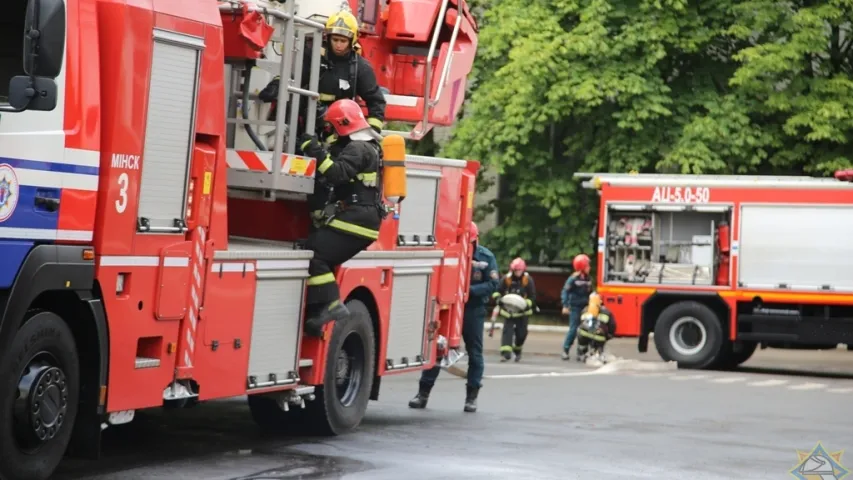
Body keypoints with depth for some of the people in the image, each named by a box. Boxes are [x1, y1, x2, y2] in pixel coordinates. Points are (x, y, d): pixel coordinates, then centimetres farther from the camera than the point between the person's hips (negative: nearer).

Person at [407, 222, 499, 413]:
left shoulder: (486, 257, -4)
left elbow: (492, 284, -8)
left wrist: (469, 291, -21)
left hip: (474, 310, 0)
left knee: (475, 353, 4)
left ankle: (472, 396, 13)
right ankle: (423, 393, 3)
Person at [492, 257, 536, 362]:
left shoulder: (528, 280, -6)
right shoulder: (507, 279, -5)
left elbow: (532, 296, -5)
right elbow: (498, 291, 4)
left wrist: (526, 304, -21)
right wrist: (498, 298, -16)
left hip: (523, 312, 0)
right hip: (508, 311, 0)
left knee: (521, 333, 5)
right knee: (507, 331, -13)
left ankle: (517, 351, 32)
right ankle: (506, 353, -20)